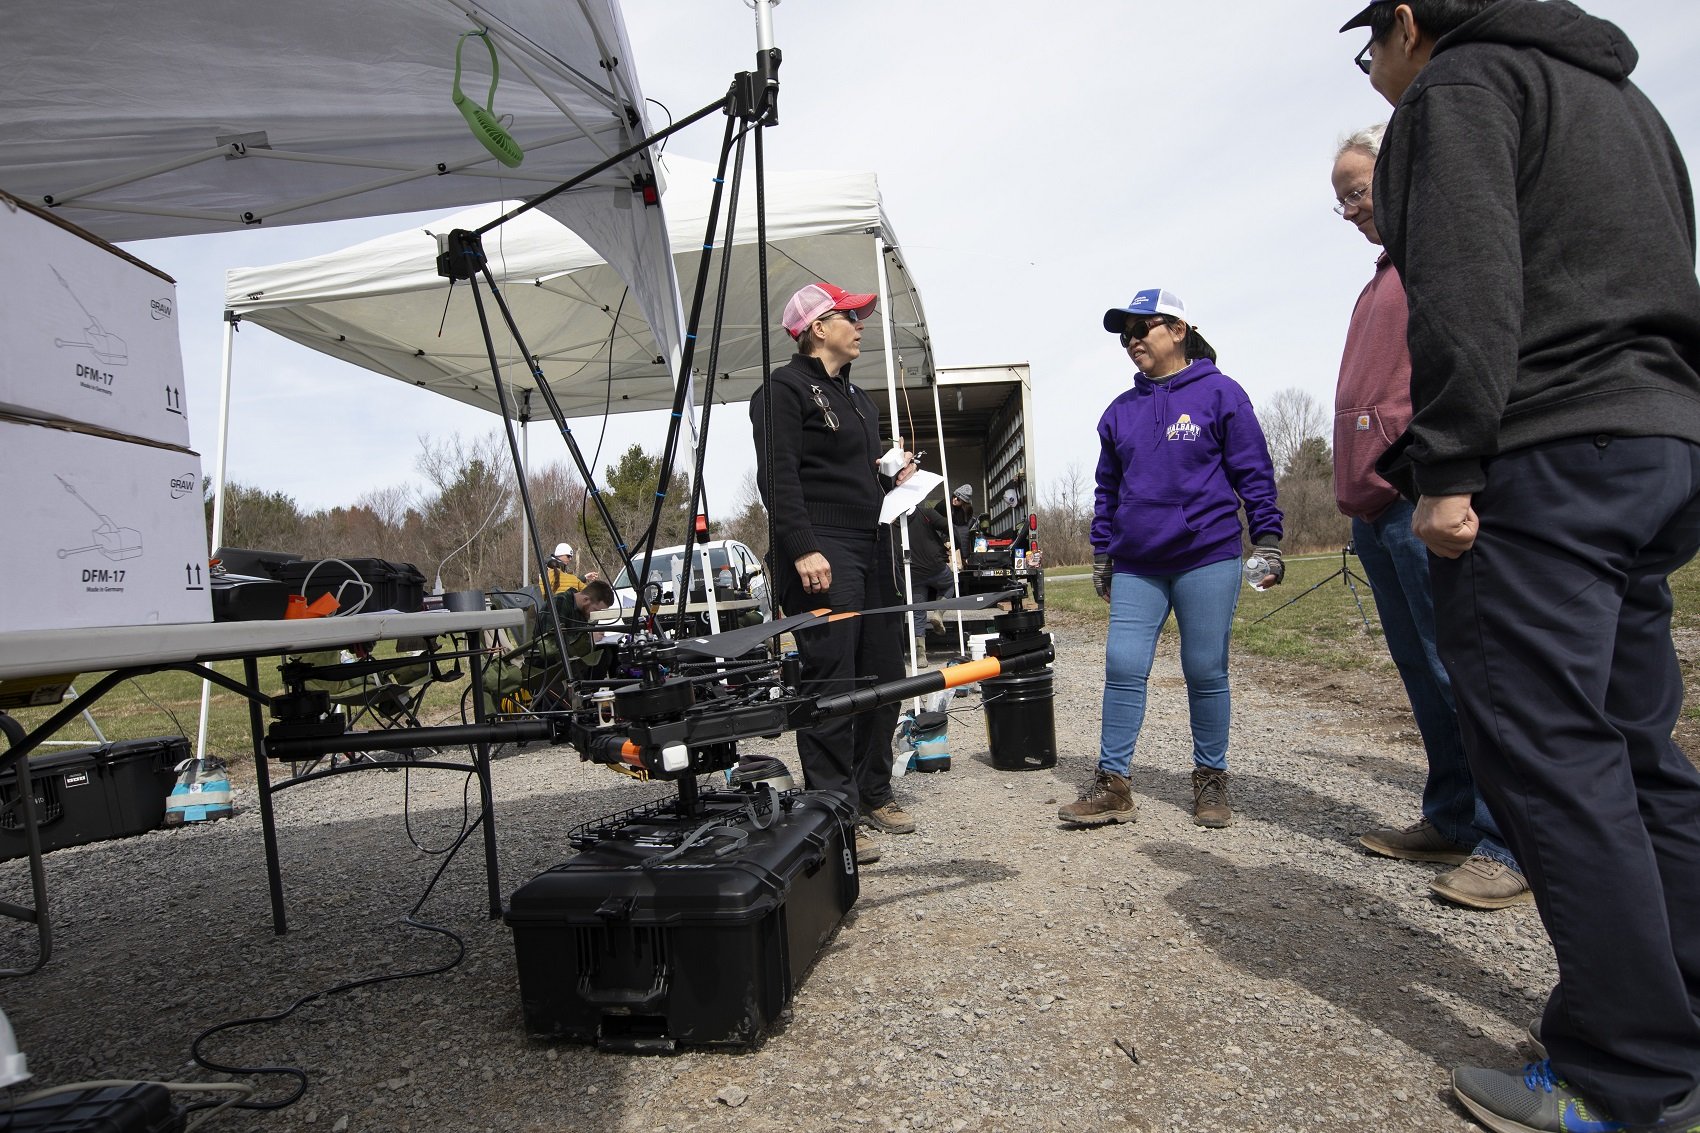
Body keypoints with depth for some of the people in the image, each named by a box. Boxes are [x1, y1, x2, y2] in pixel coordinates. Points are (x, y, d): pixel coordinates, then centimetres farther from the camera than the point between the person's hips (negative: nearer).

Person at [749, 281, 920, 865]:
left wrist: (896, 476, 11)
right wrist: (802, 549, -24)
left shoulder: (855, 396, 24)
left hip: (872, 551, 9)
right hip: (823, 556, -9)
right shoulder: (784, 388, -4)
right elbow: (778, 477, -15)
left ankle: (873, 793, 24)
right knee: (831, 683, -8)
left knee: (883, 675, 11)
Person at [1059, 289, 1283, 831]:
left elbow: (1253, 472, 0)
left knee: (1205, 672, 3)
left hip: (1207, 558, -3)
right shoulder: (1120, 411, 13)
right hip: (1136, 567, 4)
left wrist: (1267, 539, -4)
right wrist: (1101, 553, 17)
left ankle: (1211, 780, 20)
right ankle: (1113, 784, 5)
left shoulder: (1219, 392, 1)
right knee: (1123, 667, -3)